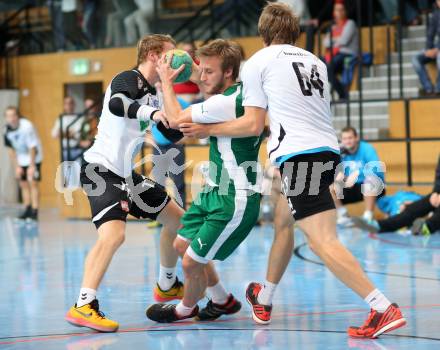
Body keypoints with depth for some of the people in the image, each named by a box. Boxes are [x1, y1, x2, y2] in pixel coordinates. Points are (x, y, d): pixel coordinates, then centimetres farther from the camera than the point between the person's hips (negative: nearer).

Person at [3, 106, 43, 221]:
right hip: (20, 159, 5)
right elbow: (11, 149, 1)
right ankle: (27, 210, 16)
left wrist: (32, 166, -18)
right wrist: (16, 166, 0)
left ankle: (34, 211, -12)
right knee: (23, 184, 7)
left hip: (34, 158, -5)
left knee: (33, 182, -12)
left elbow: (32, 147, -20)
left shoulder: (27, 126, -25)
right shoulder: (7, 130, -10)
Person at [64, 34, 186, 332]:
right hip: (101, 170, -10)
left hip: (125, 174, 10)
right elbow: (116, 104, -35)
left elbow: (173, 134, 21)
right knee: (114, 233, -29)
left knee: (176, 218, 18)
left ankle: (167, 285, 34)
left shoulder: (152, 95, 15)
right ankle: (84, 307, -29)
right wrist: (151, 113, -46)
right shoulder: (129, 79, -12)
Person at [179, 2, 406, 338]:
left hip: (298, 154, -8)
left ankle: (384, 309, -23)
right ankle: (265, 299, 39)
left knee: (324, 242, -13)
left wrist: (207, 129, 13)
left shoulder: (258, 62, 6)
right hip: (328, 150, 8)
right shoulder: (316, 61, 22)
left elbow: (253, 124, 1)